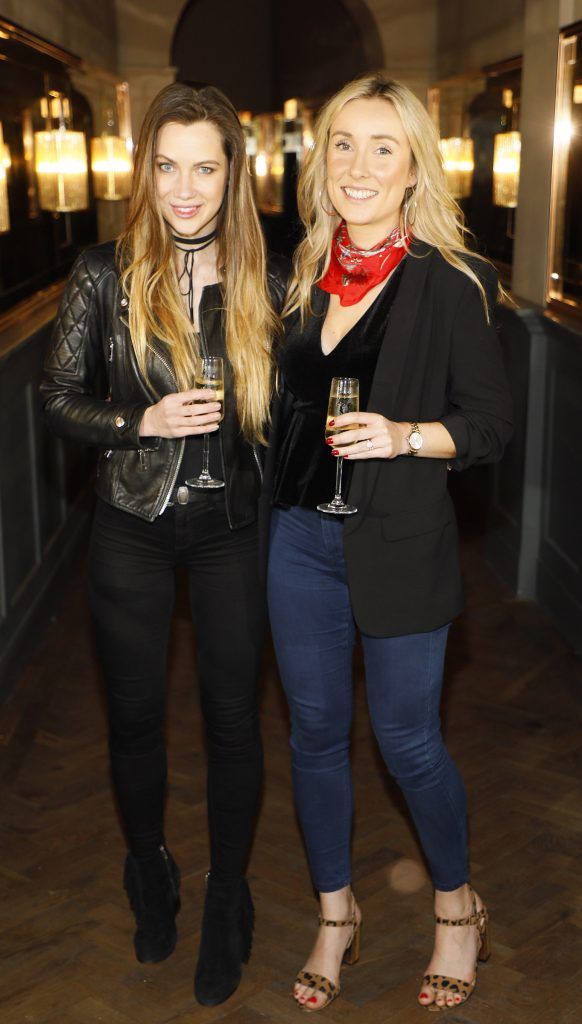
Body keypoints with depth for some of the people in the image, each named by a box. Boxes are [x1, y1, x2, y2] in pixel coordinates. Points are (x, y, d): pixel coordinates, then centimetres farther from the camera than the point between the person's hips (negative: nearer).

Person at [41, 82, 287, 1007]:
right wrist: (139, 423, -19)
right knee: (135, 713, 13)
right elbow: (57, 397, -2)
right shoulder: (107, 274, -7)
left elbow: (281, 404, 5)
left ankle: (228, 897, 30)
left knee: (234, 717, 8)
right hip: (134, 529, 0)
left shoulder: (266, 281, -3)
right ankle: (149, 872, 39)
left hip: (233, 528, 1)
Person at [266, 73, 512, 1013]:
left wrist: (403, 436, -22)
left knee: (408, 741, 5)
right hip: (301, 539, 5)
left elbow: (493, 423, -6)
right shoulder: (304, 275, 7)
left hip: (398, 544, -5)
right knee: (316, 733, 13)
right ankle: (336, 919, 33)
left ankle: (457, 909, 33)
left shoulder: (448, 283, -8)